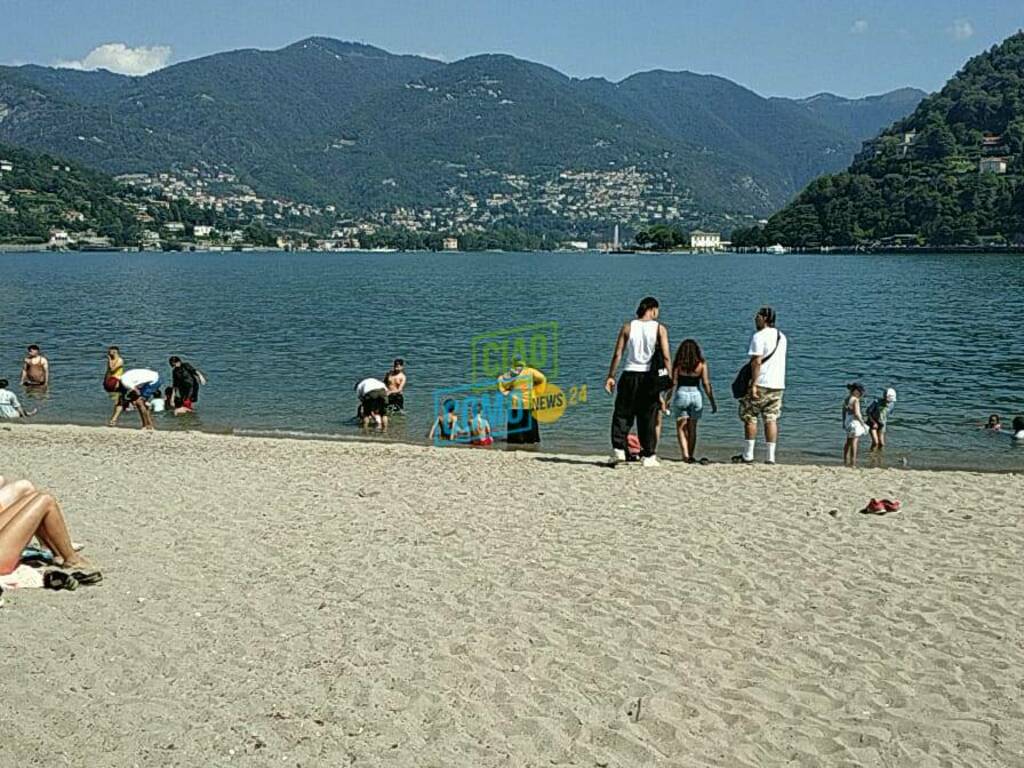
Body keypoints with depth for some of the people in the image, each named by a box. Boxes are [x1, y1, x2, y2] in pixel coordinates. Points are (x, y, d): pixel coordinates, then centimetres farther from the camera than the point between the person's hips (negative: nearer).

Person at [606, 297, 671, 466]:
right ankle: (648, 456, 9)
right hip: (650, 376, -1)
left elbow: (618, 354, 0)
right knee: (648, 418, 7)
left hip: (630, 375, 1)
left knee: (622, 414, 9)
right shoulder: (659, 328, 0)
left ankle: (618, 449, -3)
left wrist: (610, 376, 4)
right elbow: (666, 356, -7)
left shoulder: (627, 327, 4)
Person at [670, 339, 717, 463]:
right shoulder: (702, 364, 1)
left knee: (681, 427, 7)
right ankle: (691, 456, 18)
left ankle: (685, 455, -8)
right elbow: (706, 384, -2)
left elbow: (673, 383, -5)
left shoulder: (678, 363, -1)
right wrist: (713, 402, 3)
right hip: (696, 394, 2)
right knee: (692, 428, 14)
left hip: (681, 394, -2)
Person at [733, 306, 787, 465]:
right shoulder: (782, 337, 15)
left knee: (750, 418, 2)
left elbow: (756, 362, -18)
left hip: (760, 384, -7)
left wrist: (753, 384, -18)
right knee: (771, 420, 5)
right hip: (778, 385, 7)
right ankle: (770, 457, 3)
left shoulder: (759, 336, -10)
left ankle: (748, 456, 3)